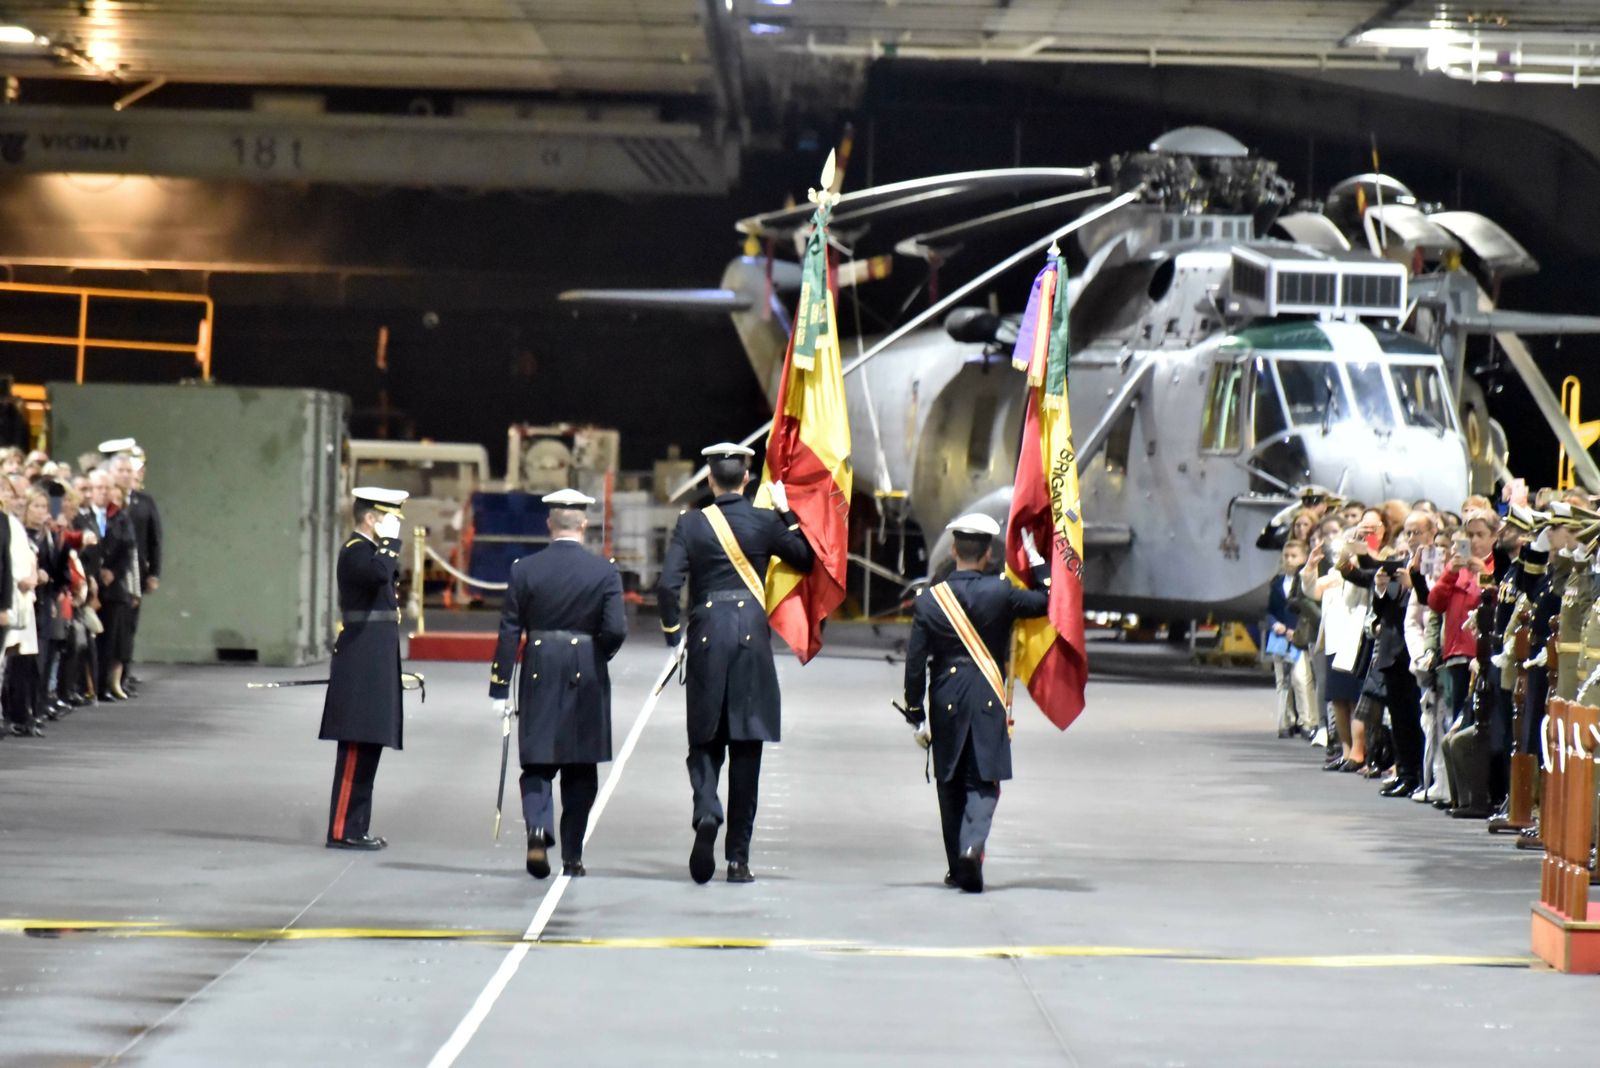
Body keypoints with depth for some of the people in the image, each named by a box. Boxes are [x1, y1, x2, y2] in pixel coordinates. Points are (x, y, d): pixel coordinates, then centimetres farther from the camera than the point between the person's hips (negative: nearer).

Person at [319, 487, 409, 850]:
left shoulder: (368, 550, 19)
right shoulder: (356, 551, -12)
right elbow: (380, 574, -35)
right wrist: (390, 540, -20)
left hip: (372, 665, 11)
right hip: (362, 667, -11)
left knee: (365, 749, 11)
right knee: (357, 749, -9)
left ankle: (355, 827, 15)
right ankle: (343, 830, -9)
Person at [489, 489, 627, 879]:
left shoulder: (524, 569, -2)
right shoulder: (605, 572, -5)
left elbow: (509, 632, -2)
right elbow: (616, 629, -13)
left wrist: (499, 689, 1)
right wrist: (597, 656, 9)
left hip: (538, 676, 0)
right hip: (586, 679, 0)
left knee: (537, 764, 7)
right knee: (580, 770, 10)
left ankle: (538, 829, -20)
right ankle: (572, 856, 13)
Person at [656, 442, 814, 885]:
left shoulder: (691, 523, -1)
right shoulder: (765, 522, 0)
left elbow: (667, 586, -8)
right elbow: (805, 558, 13)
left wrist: (673, 635, 3)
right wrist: (786, 512, 16)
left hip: (706, 635, 0)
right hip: (752, 636, 0)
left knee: (705, 741, 10)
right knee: (746, 747, 4)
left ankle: (706, 814, -21)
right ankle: (738, 857, 4)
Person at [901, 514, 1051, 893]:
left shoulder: (930, 599, -2)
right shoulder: (1000, 592, -7)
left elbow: (915, 662, -2)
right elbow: (1049, 602, 2)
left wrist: (917, 715, 4)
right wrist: (1036, 561, 10)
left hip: (946, 702, 2)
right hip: (989, 702, -2)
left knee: (951, 785, 13)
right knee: (984, 782, -1)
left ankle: (957, 867, 19)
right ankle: (972, 845, -26)